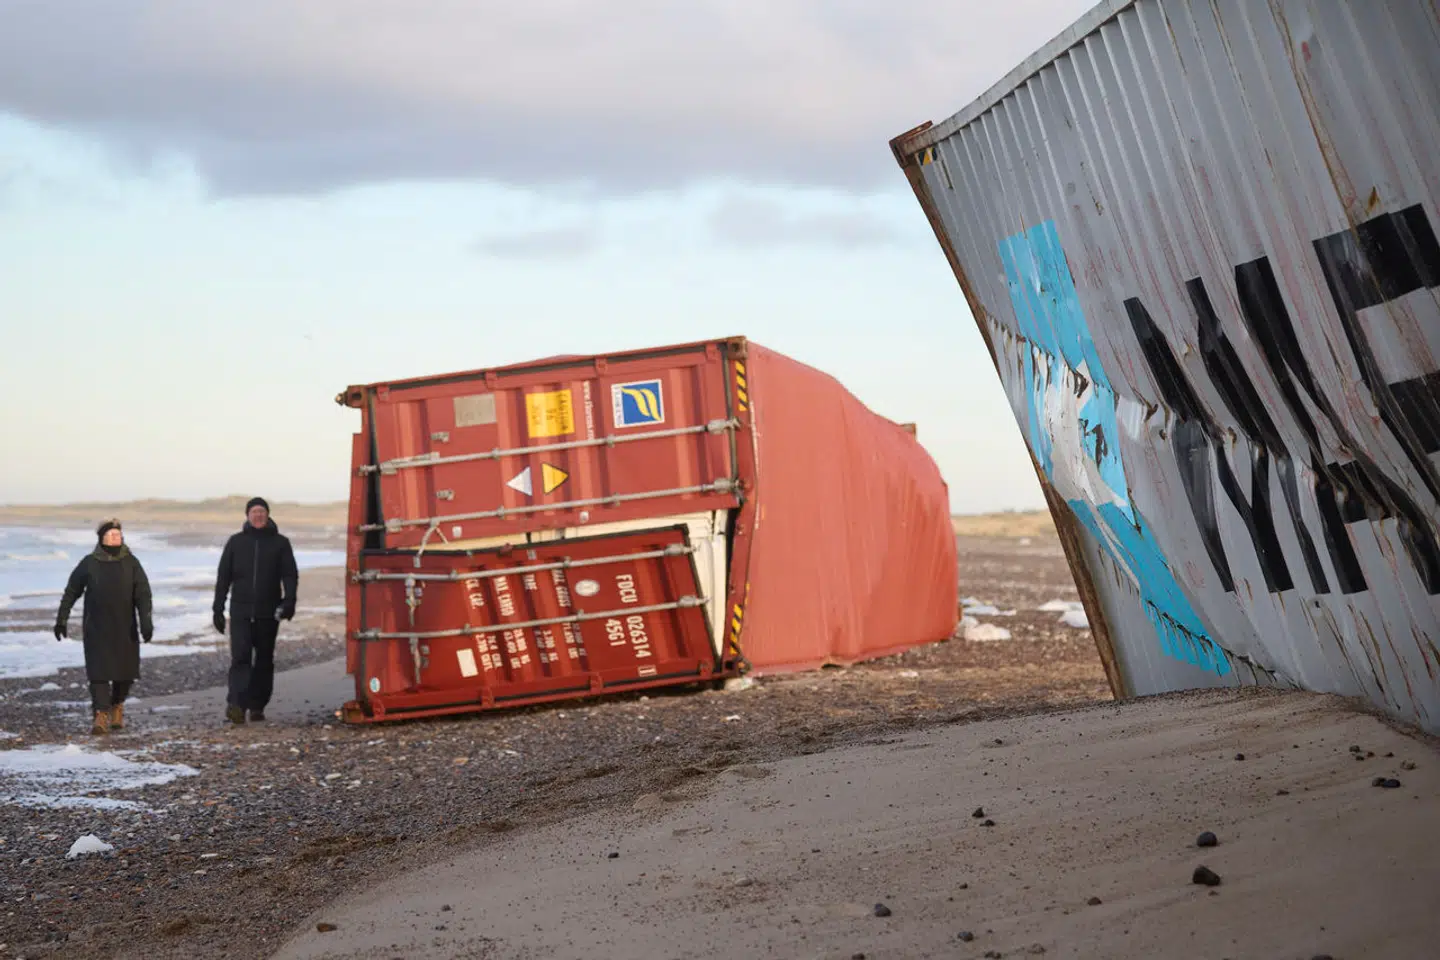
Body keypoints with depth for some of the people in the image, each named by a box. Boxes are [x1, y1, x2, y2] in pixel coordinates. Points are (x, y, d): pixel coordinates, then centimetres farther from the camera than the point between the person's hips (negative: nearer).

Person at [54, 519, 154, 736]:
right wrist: (61, 619, 8)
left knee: (125, 671, 6)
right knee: (98, 671, -9)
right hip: (96, 629, -1)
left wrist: (146, 621, -18)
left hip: (125, 629, 1)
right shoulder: (89, 563, -1)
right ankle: (101, 717, -11)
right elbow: (71, 592, 8)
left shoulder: (131, 562, 0)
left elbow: (143, 593, -6)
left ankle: (117, 706, 32)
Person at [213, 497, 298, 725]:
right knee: (240, 657, -13)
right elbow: (223, 577, 11)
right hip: (241, 612, -1)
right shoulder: (236, 542, 9)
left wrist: (289, 601, -16)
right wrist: (218, 609, 6)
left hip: (268, 613, 1)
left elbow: (290, 575, 1)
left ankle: (257, 706, 14)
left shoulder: (280, 543, 7)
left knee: (264, 661, 6)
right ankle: (236, 704, -22)